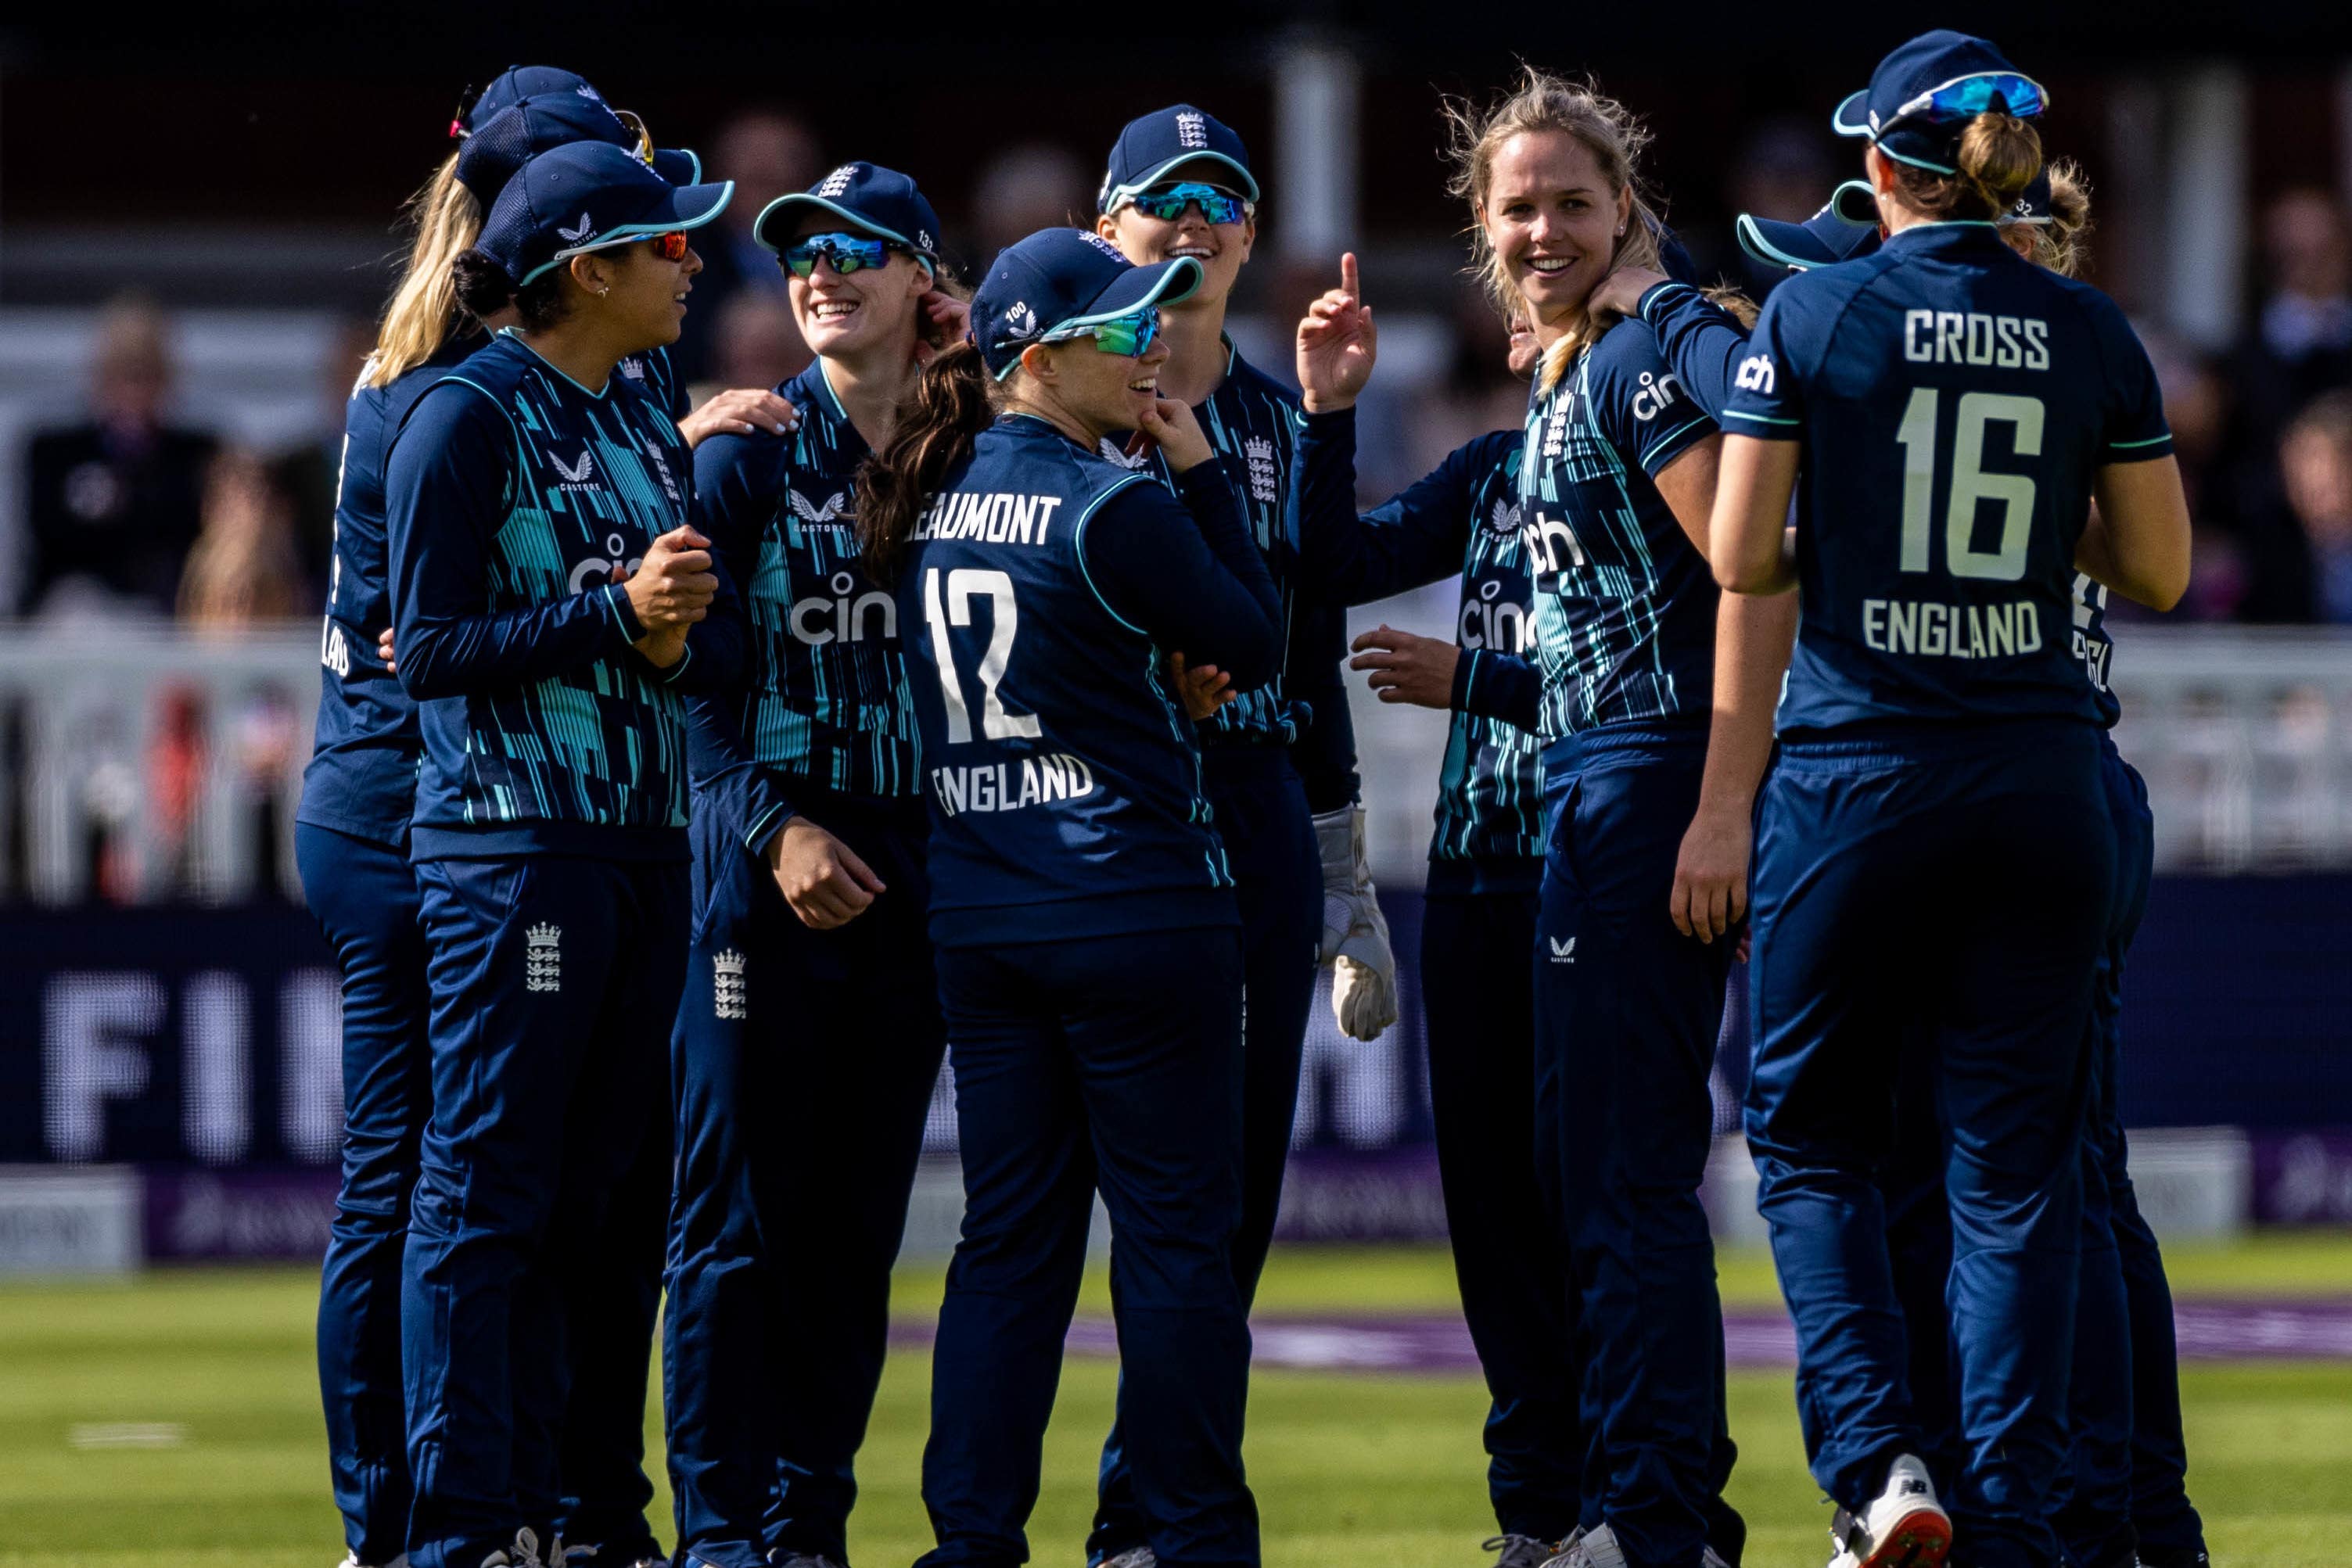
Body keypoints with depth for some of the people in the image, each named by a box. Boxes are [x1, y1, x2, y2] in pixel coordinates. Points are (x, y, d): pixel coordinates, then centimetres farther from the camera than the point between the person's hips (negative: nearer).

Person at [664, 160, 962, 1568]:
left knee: (860, 1225, 6)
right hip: (770, 857, -4)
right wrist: (773, 827, -14)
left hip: (915, 870, 4)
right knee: (742, 1213, -4)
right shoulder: (752, 452, 0)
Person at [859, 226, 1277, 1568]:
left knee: (1011, 1229, 10)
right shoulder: (1113, 507, -14)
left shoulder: (929, 500, 7)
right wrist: (1203, 473, 0)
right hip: (1133, 895, -7)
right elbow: (1257, 645, -3)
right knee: (1176, 1230, 0)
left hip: (977, 907, 7)